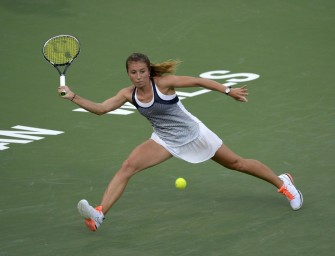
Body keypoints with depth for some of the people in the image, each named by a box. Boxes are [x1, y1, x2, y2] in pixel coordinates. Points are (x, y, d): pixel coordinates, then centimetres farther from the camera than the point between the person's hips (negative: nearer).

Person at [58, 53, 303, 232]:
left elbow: (198, 81, -19)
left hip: (192, 133, -4)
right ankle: (99, 214, -24)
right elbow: (100, 109, -8)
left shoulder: (163, 82, -25)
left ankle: (282, 182, 30)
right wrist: (73, 97, -20)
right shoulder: (128, 94, -11)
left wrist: (229, 91, -22)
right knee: (128, 166, -16)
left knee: (236, 163, 8)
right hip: (165, 140, 4)